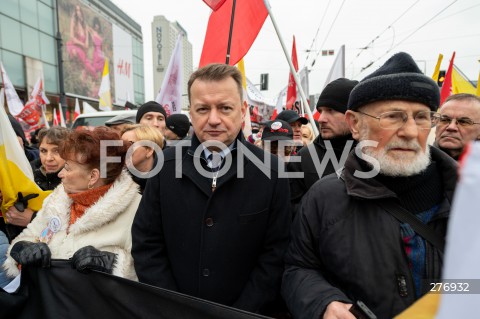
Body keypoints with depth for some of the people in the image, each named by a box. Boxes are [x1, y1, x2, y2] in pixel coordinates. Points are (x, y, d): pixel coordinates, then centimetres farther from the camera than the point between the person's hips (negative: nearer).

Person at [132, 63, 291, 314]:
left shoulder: (271, 173, -12)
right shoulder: (166, 166, -7)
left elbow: (275, 254, -9)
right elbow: (146, 245, -4)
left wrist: (242, 313, -13)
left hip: (245, 311, -1)